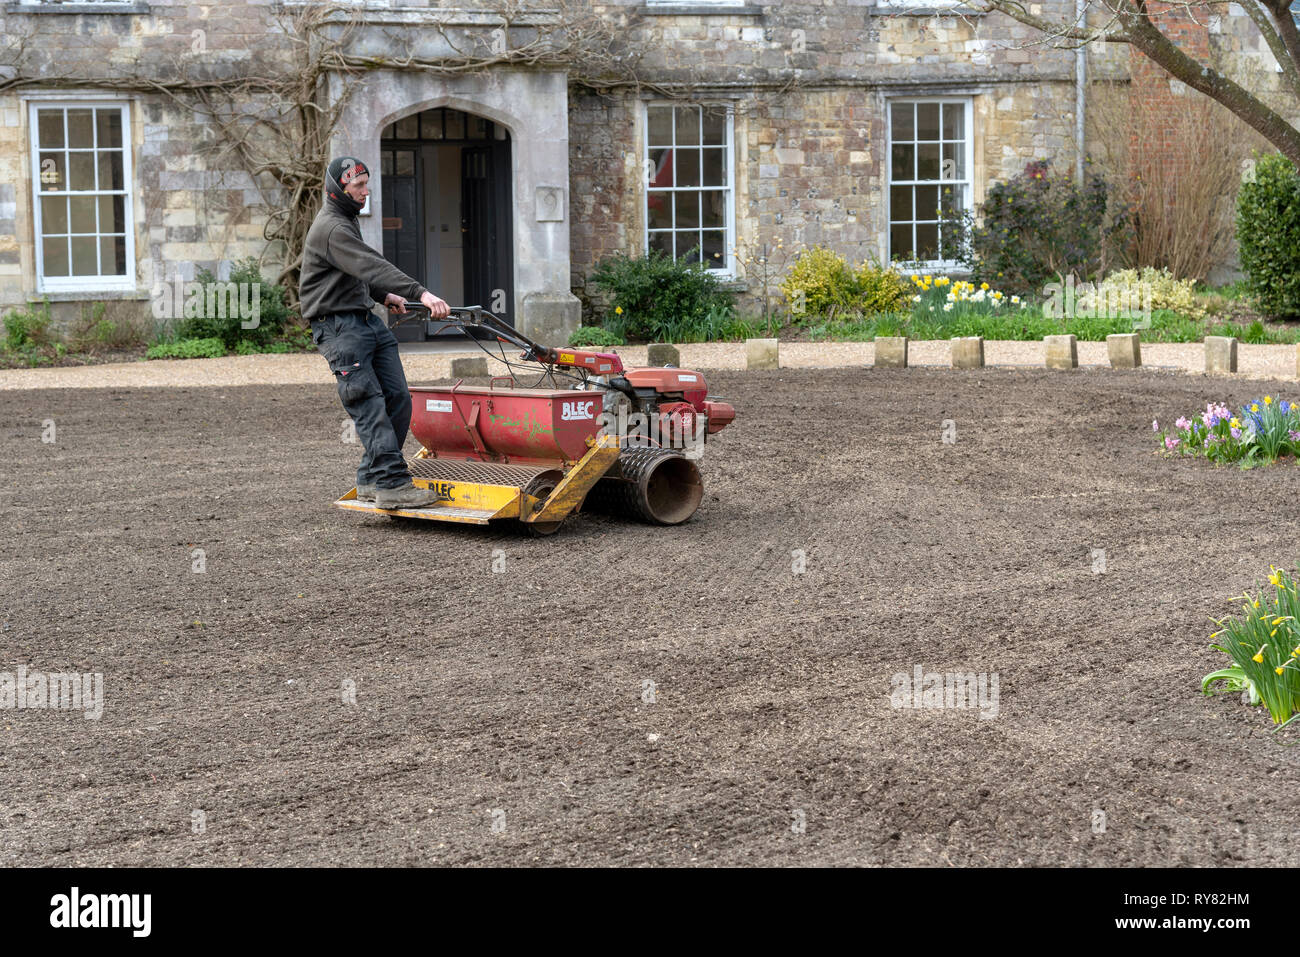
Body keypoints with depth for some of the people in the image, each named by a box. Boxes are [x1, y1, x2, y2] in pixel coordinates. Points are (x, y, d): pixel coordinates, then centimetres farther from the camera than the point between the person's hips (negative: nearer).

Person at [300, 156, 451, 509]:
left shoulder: (347, 220, 18)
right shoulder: (331, 228, -17)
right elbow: (372, 266, -29)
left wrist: (383, 296, 20)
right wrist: (420, 293, -36)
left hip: (365, 318, 10)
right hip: (338, 325, -10)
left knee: (397, 399, 4)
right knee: (370, 407, -13)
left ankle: (372, 479, 11)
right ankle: (391, 484, -15)